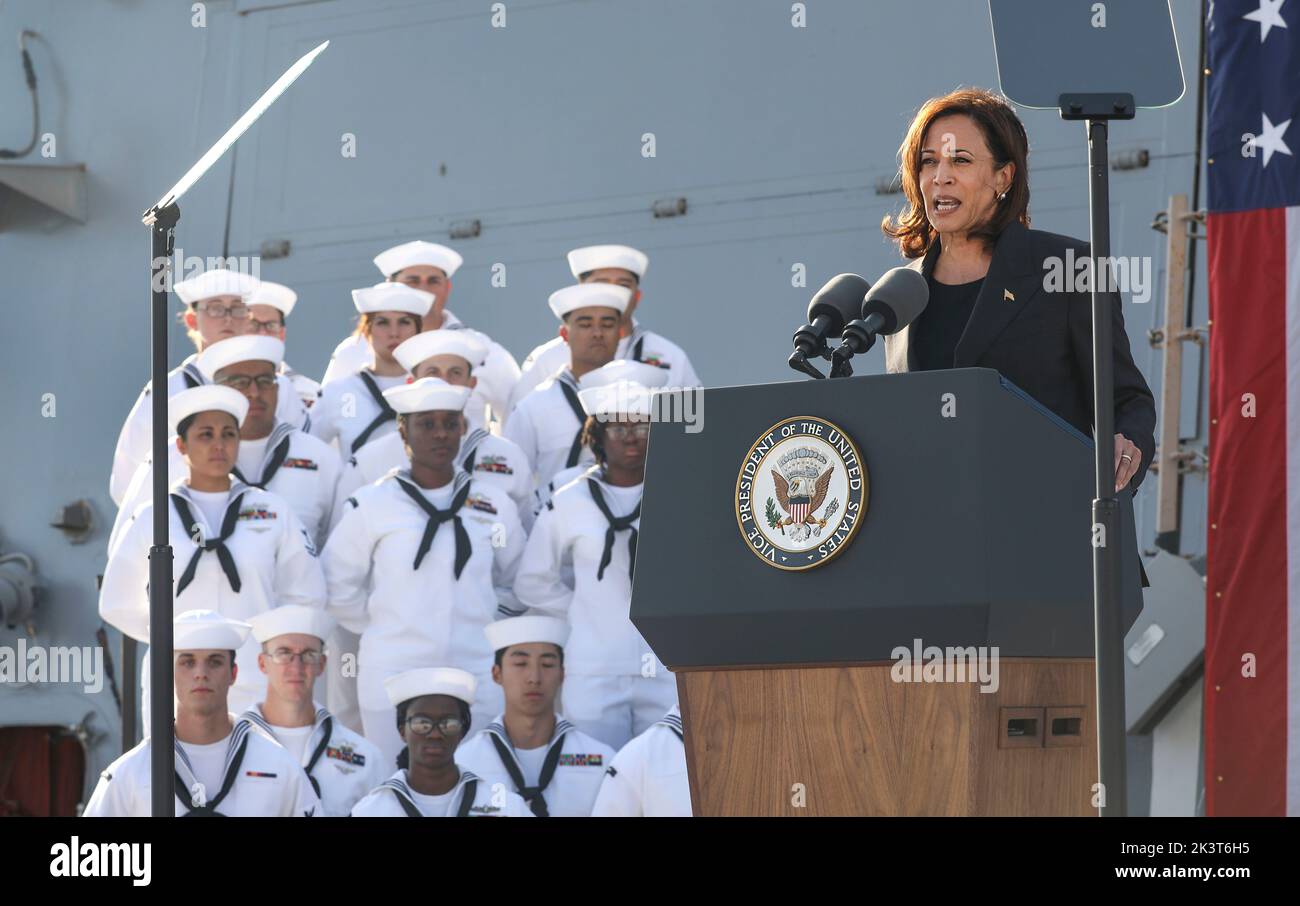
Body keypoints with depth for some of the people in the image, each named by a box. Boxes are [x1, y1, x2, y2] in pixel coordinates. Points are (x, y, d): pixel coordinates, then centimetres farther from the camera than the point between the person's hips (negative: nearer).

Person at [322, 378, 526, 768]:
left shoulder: (495, 505, 9)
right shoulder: (369, 506, 2)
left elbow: (516, 585, 20)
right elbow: (337, 587, 6)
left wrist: (482, 626, 8)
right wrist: (385, 628, 2)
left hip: (477, 679, 2)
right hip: (391, 678, -2)